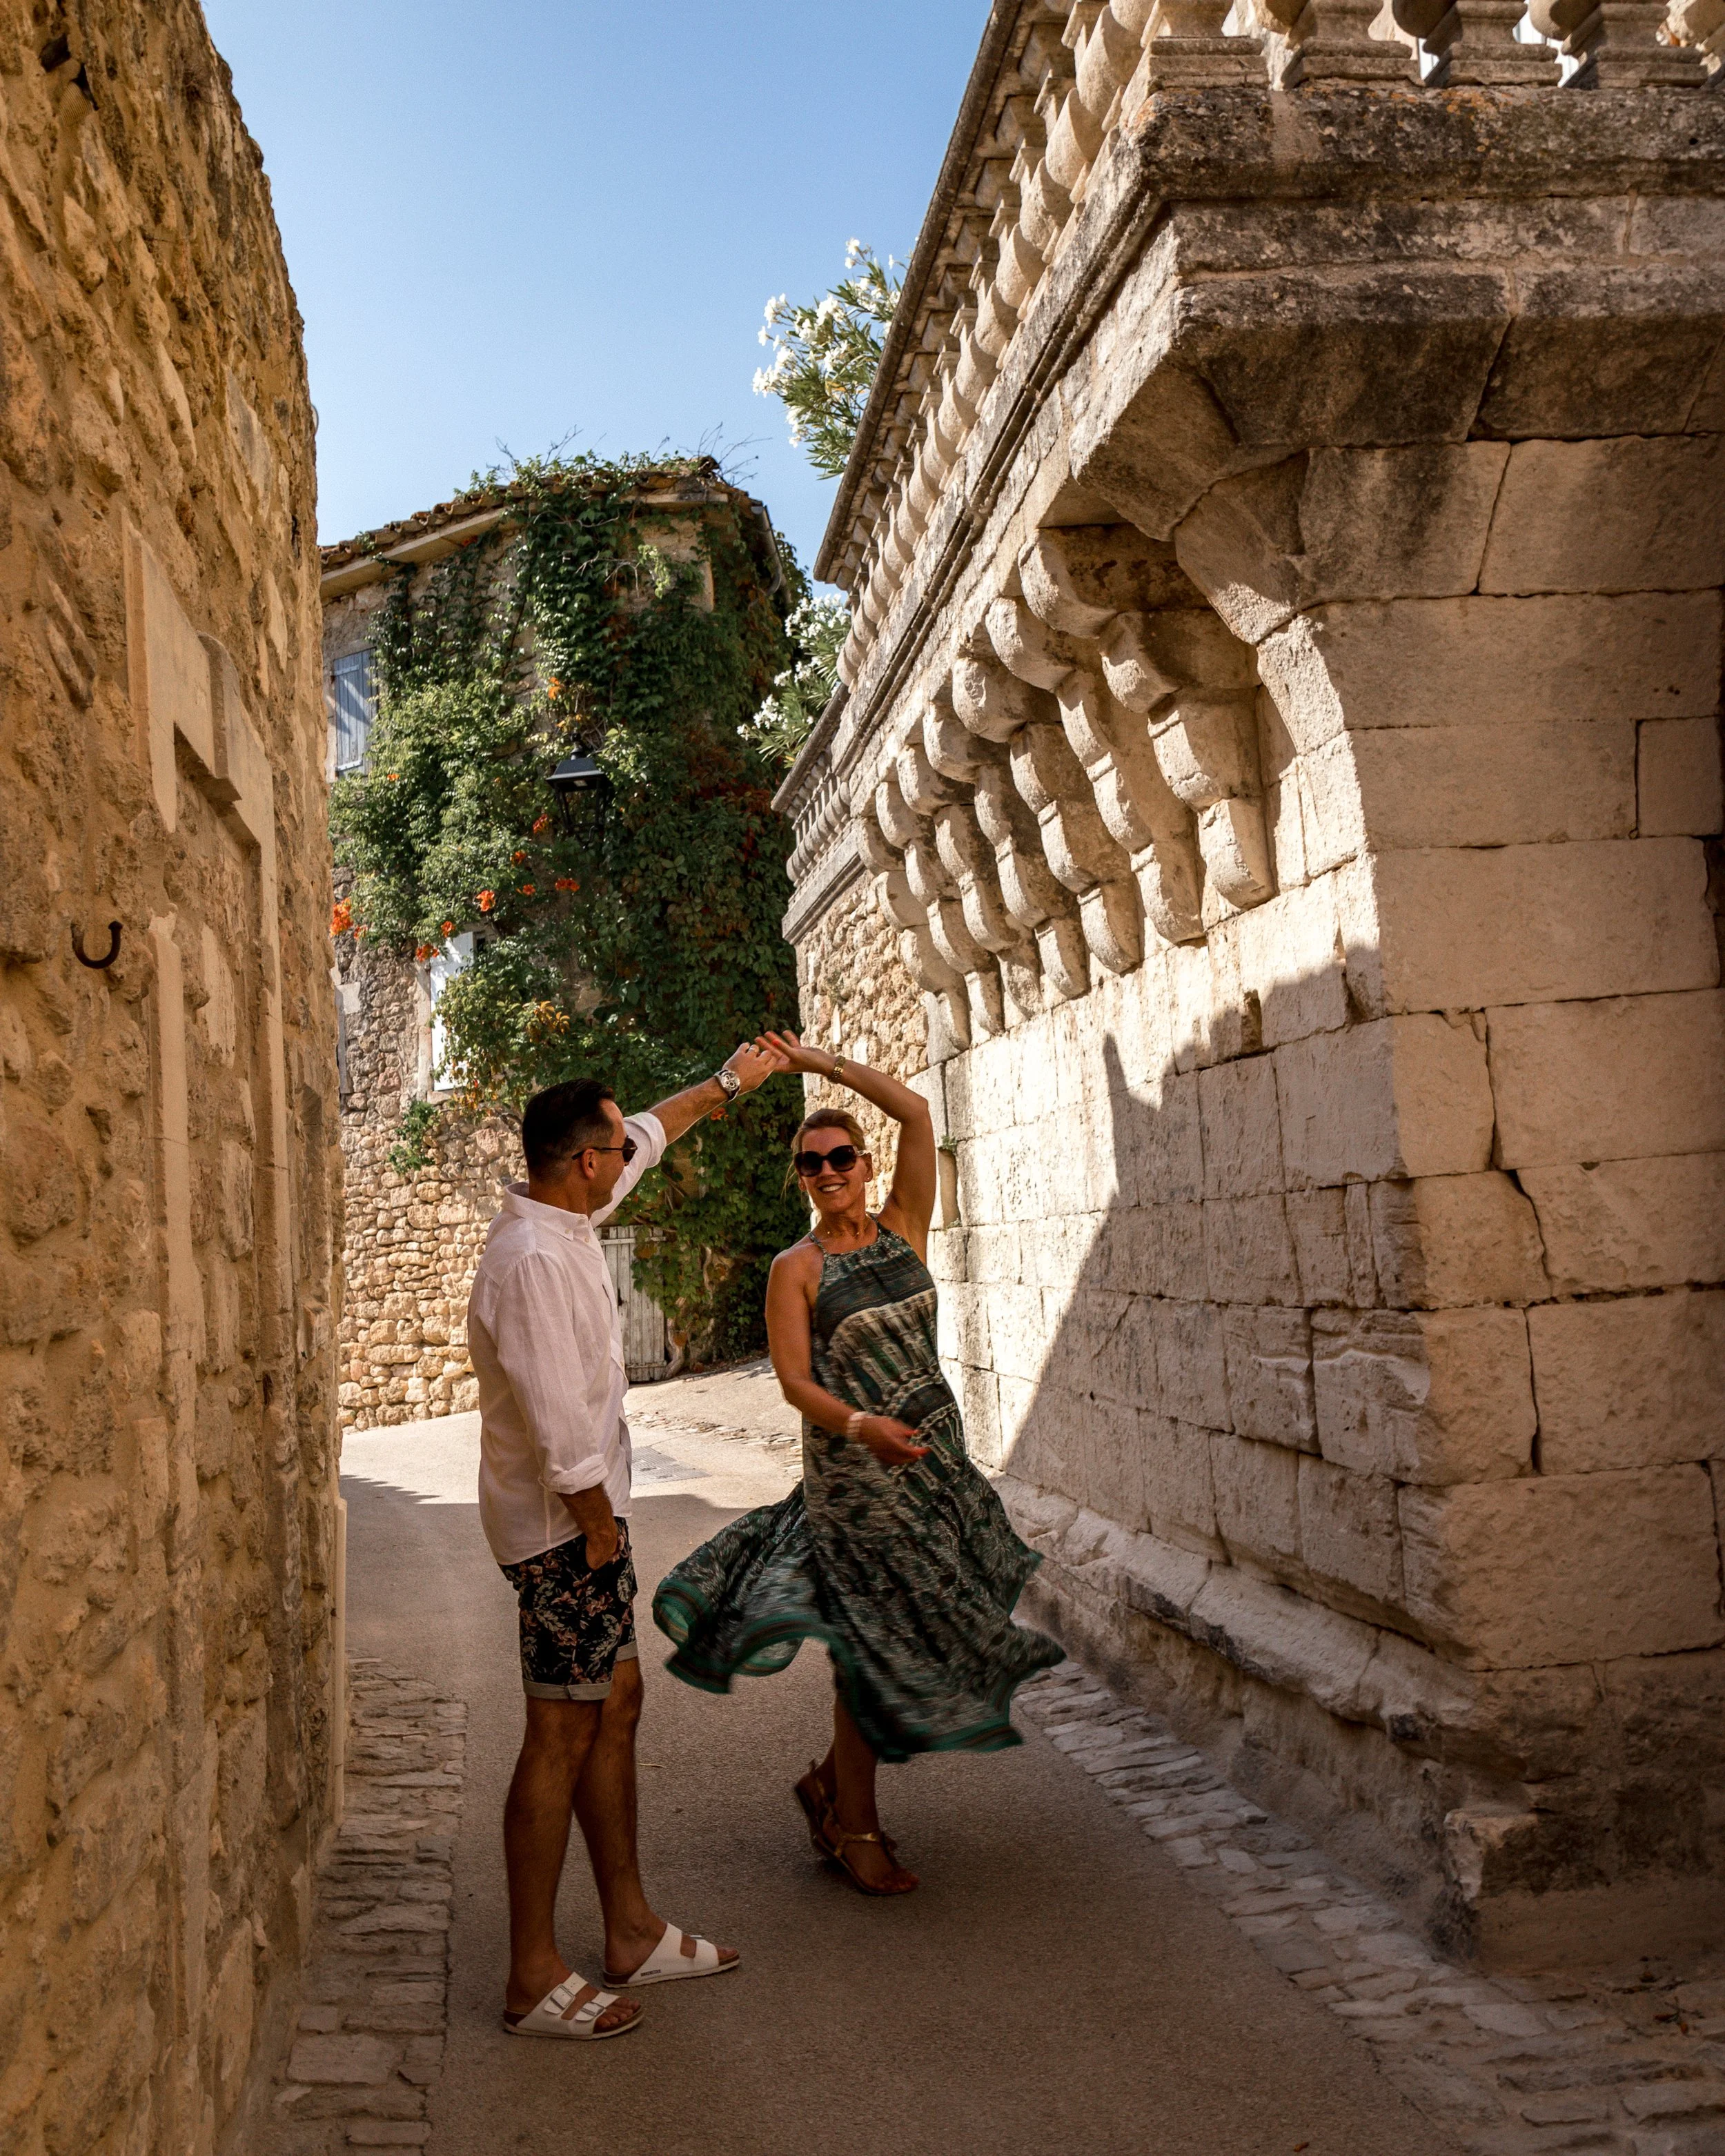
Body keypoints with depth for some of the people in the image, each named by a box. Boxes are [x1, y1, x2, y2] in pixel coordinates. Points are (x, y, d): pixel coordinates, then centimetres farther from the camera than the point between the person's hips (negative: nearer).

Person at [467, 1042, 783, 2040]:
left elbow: (648, 1135, 25)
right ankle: (535, 1978, 7)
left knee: (617, 1704, 15)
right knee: (565, 1734, -3)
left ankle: (633, 1931, 26)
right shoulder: (534, 1261, -23)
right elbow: (557, 1418, -24)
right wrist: (597, 1521, -14)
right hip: (563, 1523, -10)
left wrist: (728, 1082, 35)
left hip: (587, 1516, 10)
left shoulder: (563, 1218, 7)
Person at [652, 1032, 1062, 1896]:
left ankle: (830, 1780, 31)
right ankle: (855, 1828, 17)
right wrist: (860, 1424, -31)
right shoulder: (795, 1268, -5)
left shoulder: (903, 1227, 4)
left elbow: (916, 1112, -4)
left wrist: (822, 1063, 0)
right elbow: (794, 1379, -13)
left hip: (938, 1453, 5)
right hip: (853, 1468, -5)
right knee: (874, 1642, -1)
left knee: (926, 1634, 11)